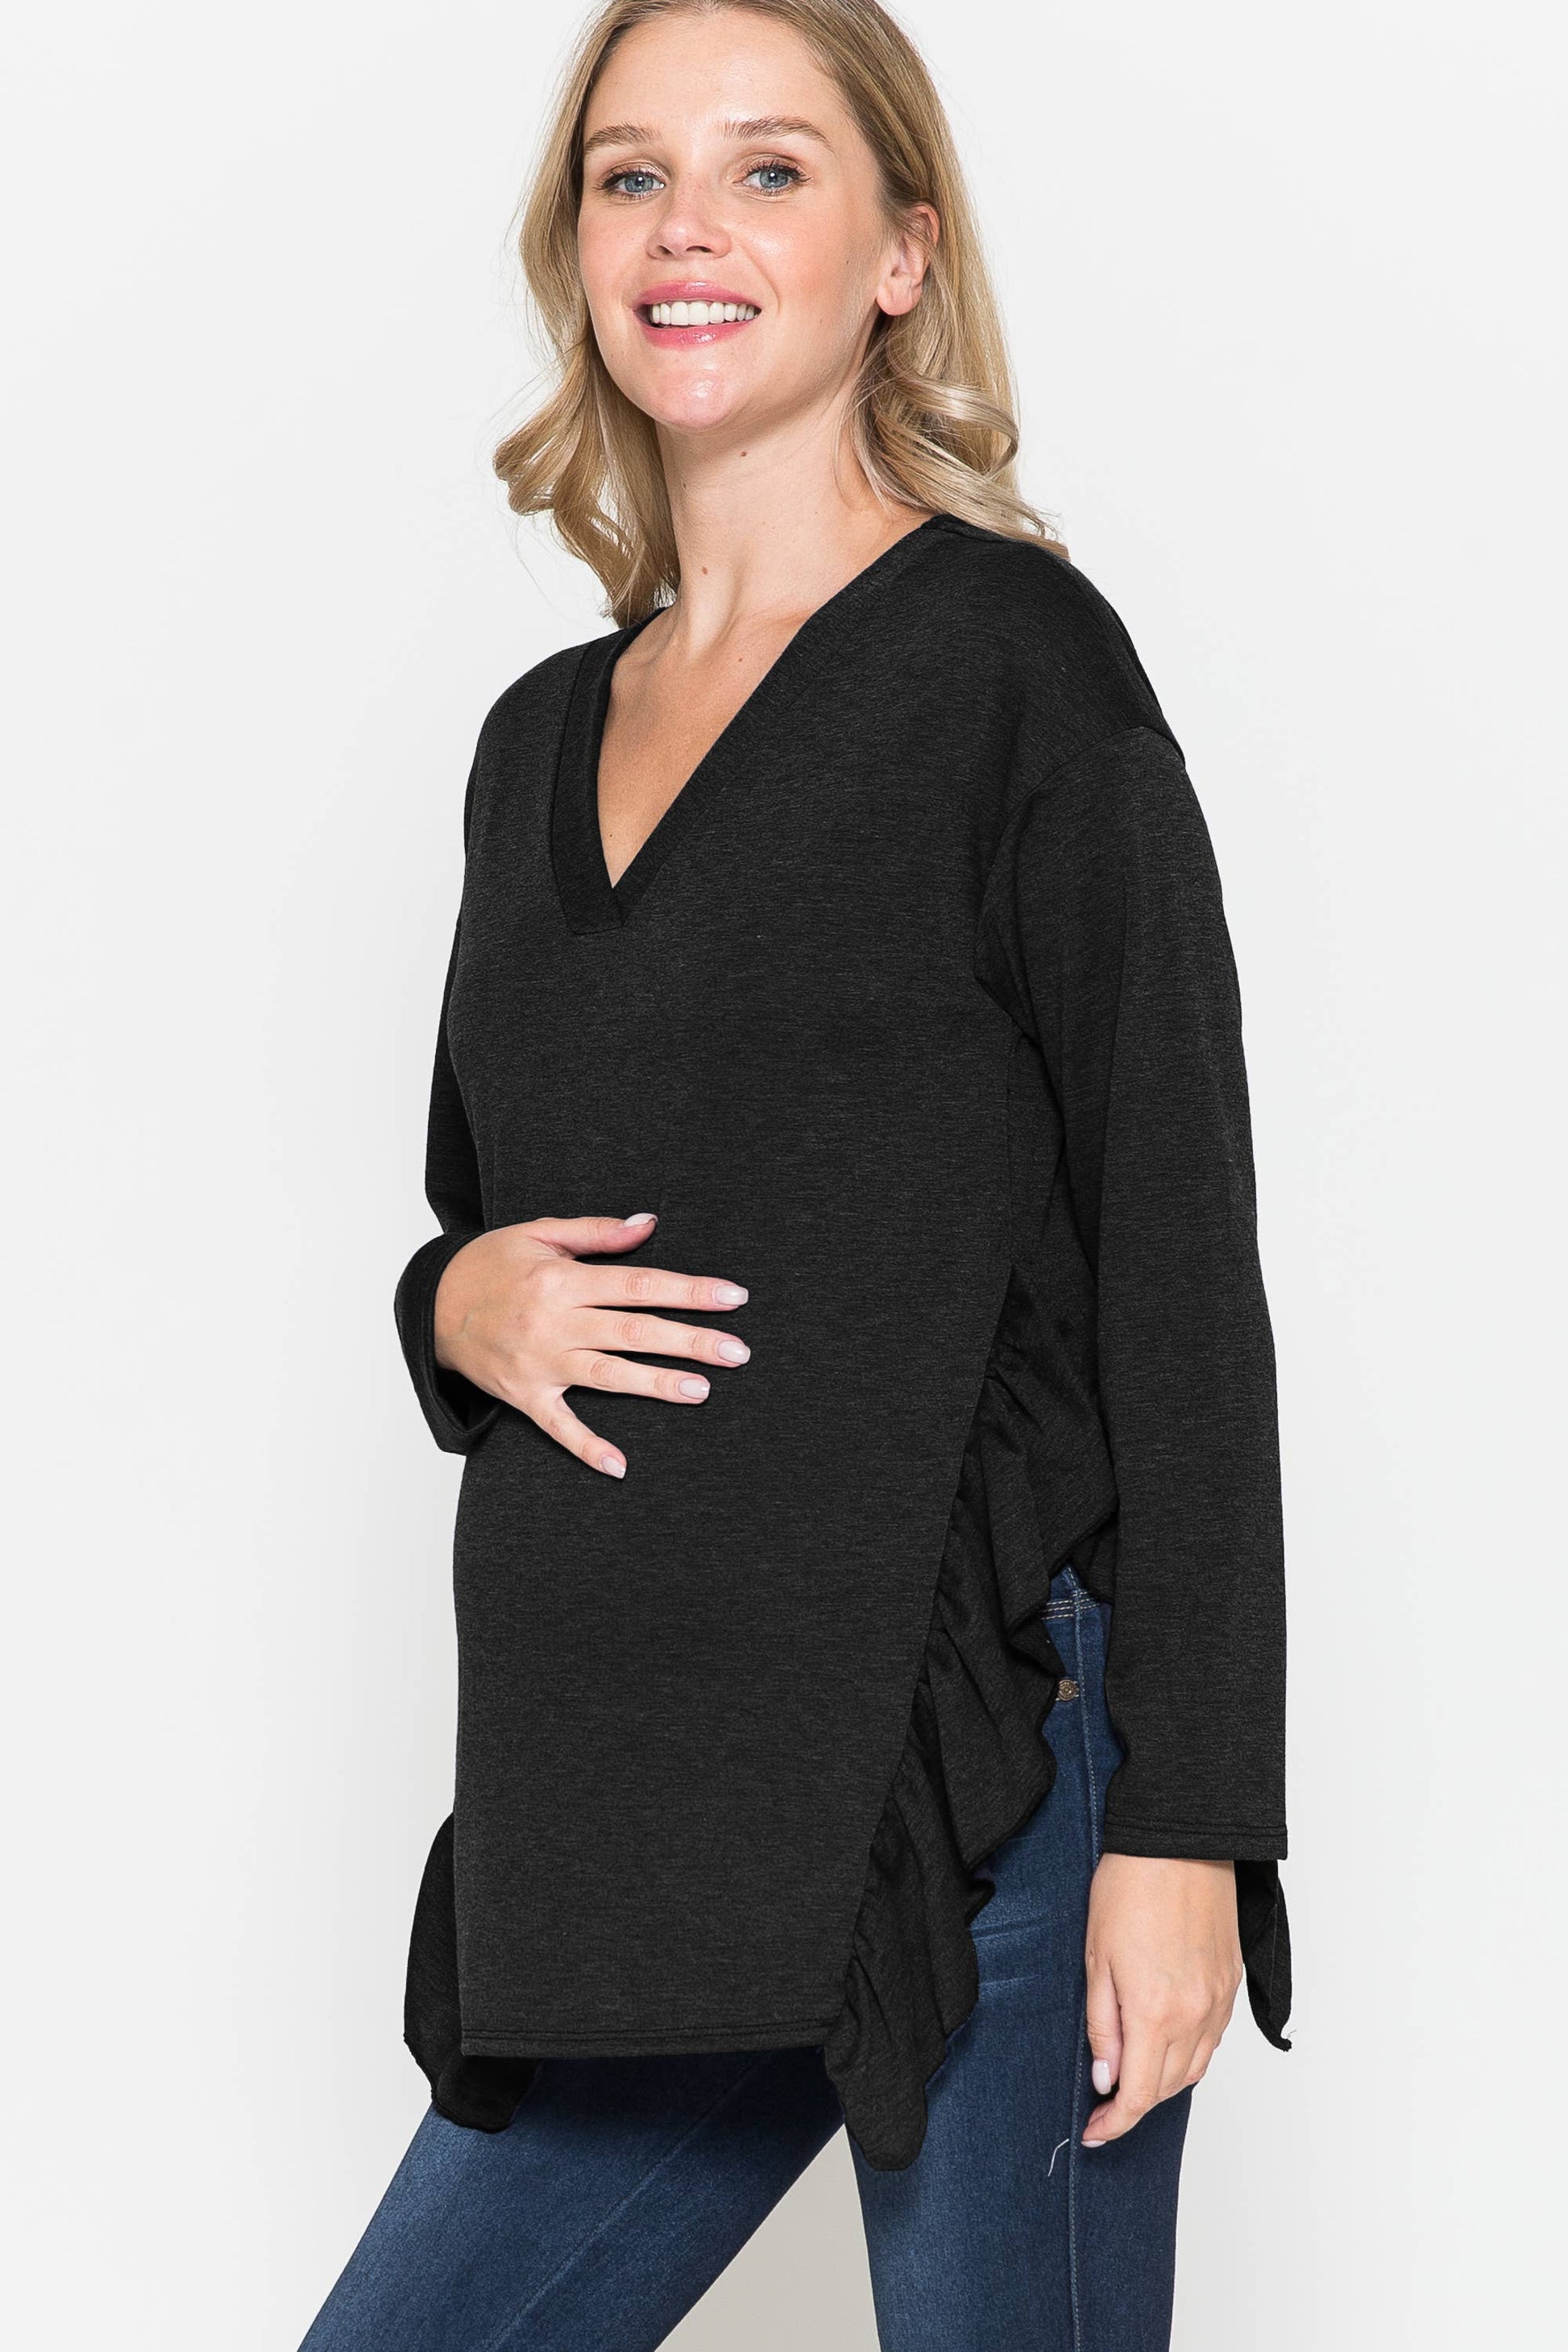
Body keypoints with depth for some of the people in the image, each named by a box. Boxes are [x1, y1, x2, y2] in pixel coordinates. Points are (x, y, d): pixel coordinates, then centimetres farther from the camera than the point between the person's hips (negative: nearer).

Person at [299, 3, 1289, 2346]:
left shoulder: (1011, 657, -4)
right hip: (626, 1805, 6)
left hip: (982, 1758, -6)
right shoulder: (544, 737, 14)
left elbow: (1177, 1257, -9)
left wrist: (1185, 1822, -14)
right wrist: (463, 1303, -3)